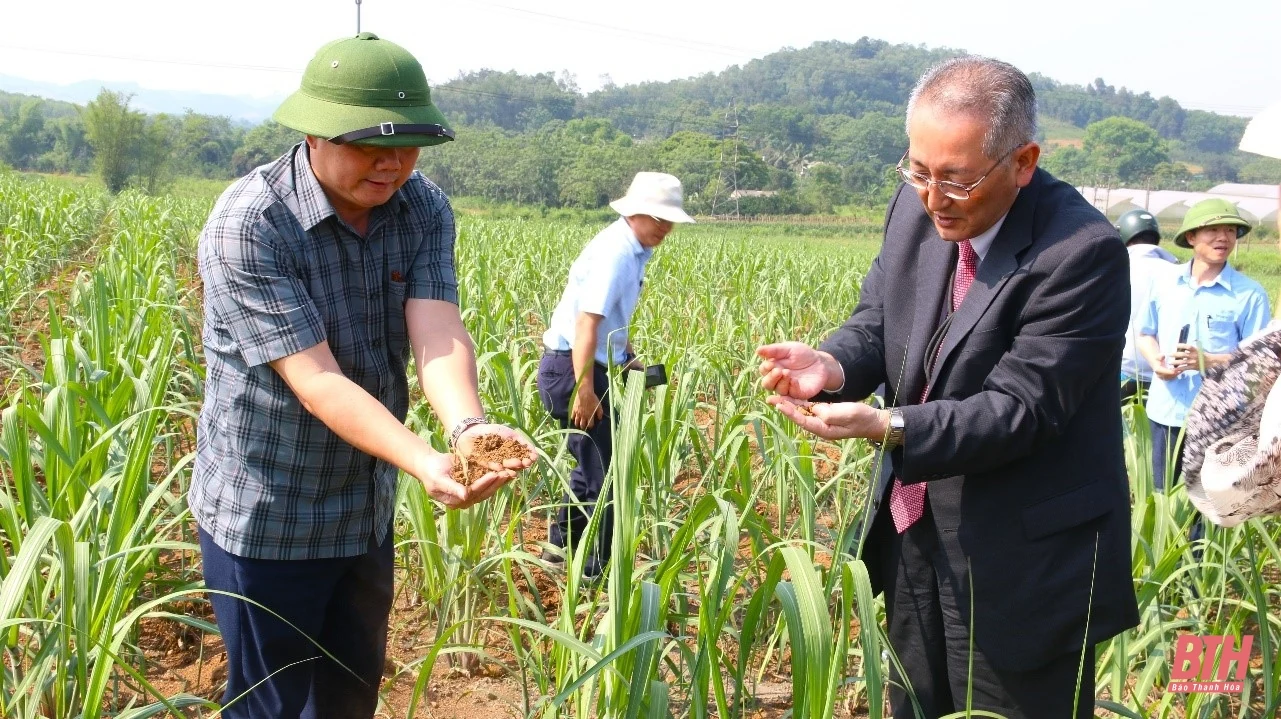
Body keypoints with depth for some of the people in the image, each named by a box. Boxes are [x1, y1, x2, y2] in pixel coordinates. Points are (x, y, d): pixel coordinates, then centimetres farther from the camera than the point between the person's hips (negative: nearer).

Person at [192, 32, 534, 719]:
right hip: (267, 515, -5)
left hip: (366, 507, 6)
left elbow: (436, 332, -21)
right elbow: (316, 379, -30)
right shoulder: (246, 225, -24)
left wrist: (467, 426, -42)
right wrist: (426, 462, -43)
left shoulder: (423, 209, -7)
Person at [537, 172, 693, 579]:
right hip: (573, 370, -11)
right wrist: (584, 391, -29)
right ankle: (597, 572, 7)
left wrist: (627, 356, 17)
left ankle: (561, 545, 37)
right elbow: (586, 321, -27)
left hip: (589, 367, 11)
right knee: (604, 472, -3)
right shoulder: (615, 252, -21)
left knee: (594, 463, 23)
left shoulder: (632, 251, 10)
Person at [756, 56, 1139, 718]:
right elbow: (876, 322, 6)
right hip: (915, 536, 7)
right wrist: (833, 366, -17)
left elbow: (1019, 407, -24)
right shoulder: (916, 208, -1)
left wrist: (889, 427, -36)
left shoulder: (1082, 253, -22)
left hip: (1020, 566, -7)